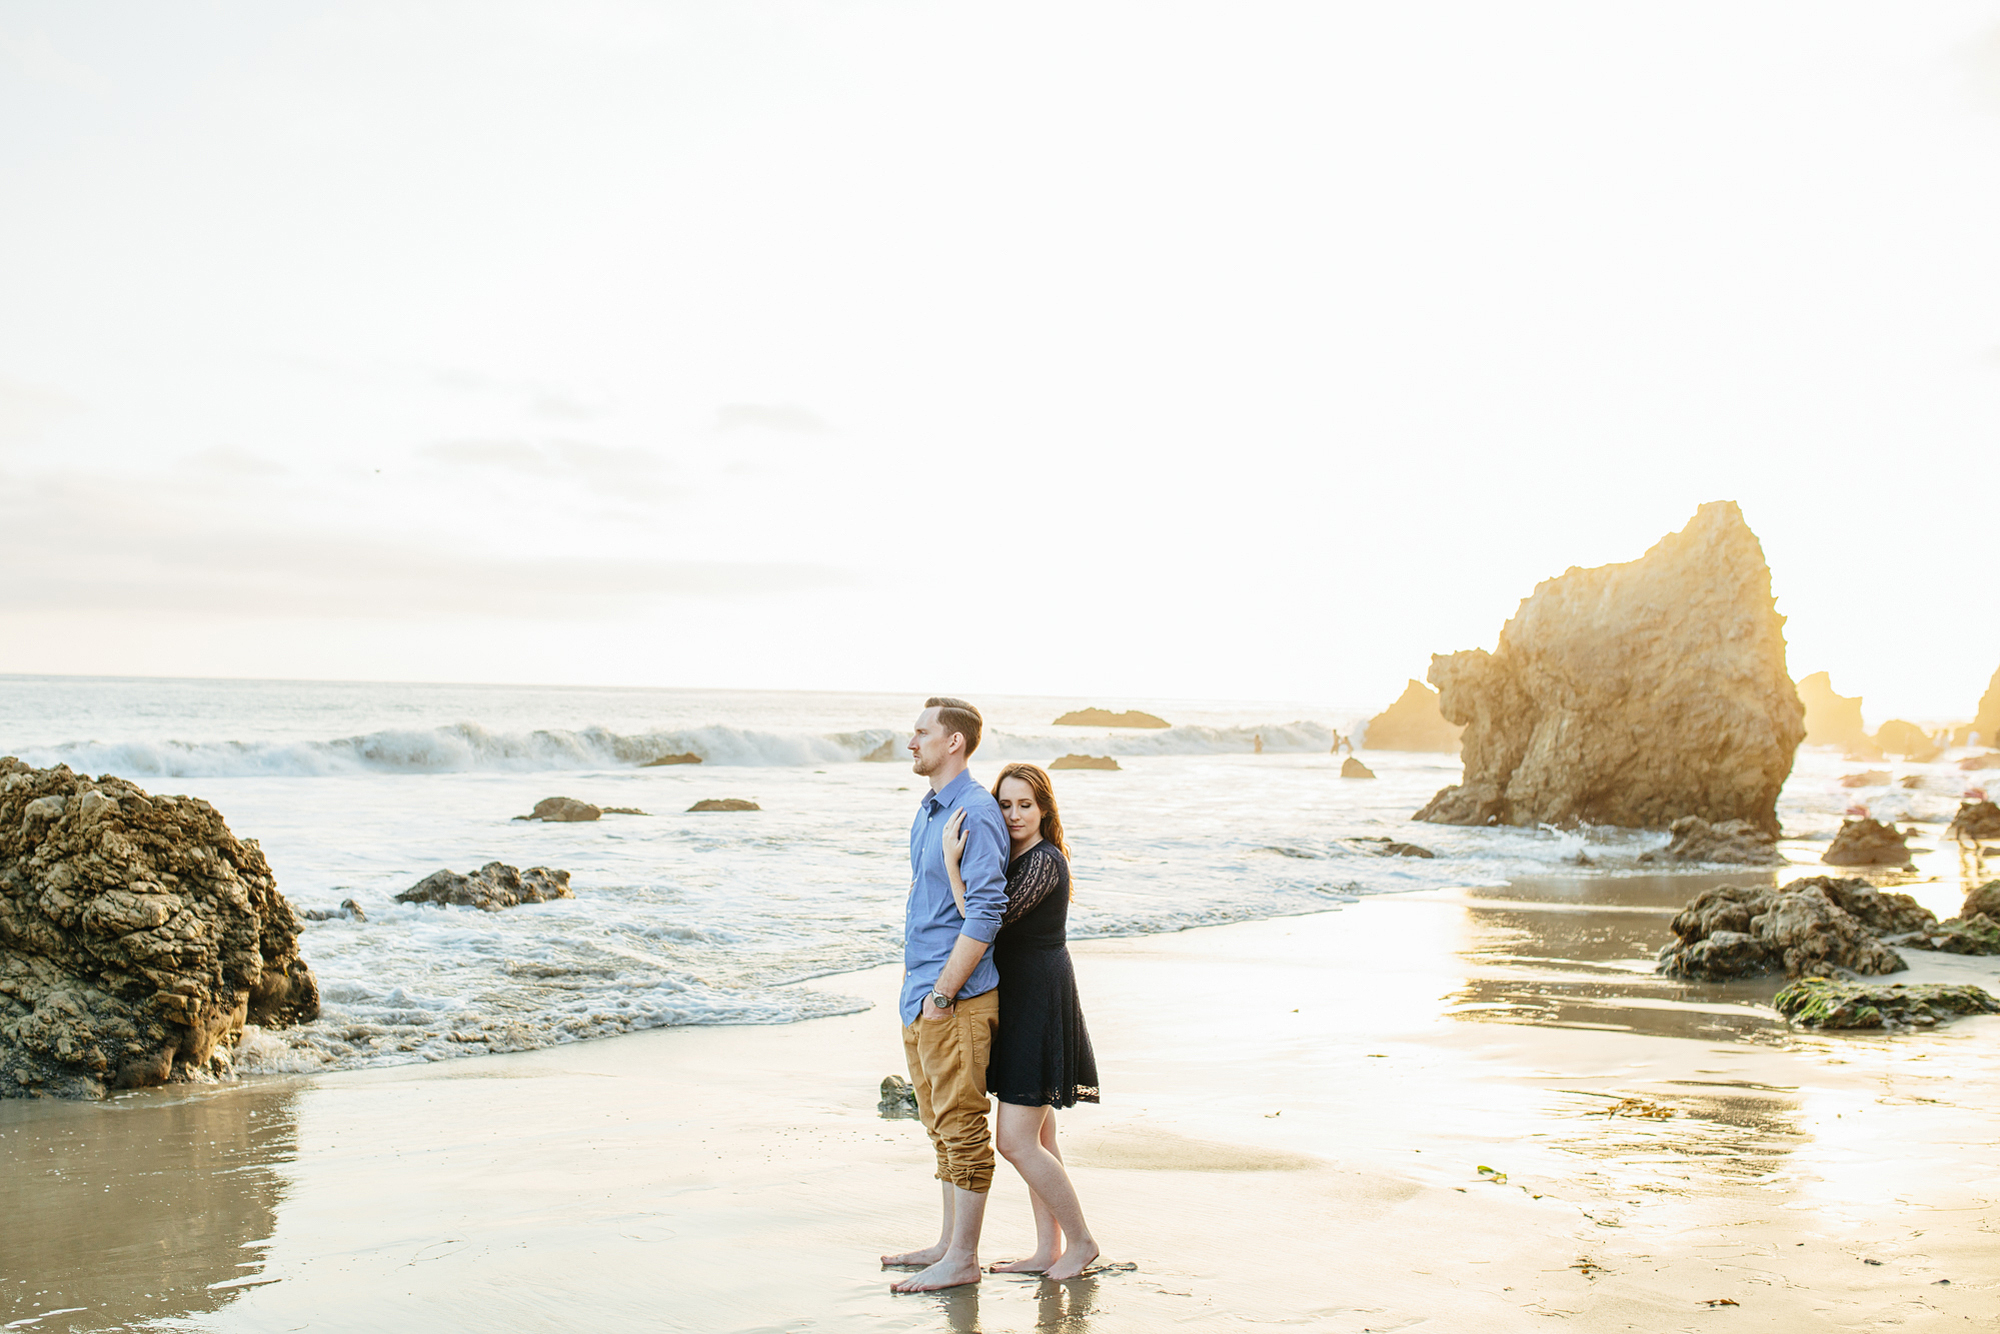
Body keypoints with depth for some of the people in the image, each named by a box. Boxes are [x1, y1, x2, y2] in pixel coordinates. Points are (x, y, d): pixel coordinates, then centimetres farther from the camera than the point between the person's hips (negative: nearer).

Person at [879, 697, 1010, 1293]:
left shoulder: (974, 814, -16)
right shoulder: (927, 811, 15)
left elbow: (985, 913, -23)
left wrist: (942, 993, -21)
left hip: (956, 997, -10)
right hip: (920, 993, 10)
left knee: (962, 1127, -2)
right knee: (941, 1125, 16)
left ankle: (962, 1260, 5)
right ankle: (949, 1241, 26)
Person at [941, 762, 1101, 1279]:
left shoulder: (1044, 862, -18)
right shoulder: (1016, 857, 13)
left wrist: (952, 862, -28)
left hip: (1039, 1006, -10)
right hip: (1019, 1003, 10)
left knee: (1015, 1141, -8)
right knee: (1036, 1138, 13)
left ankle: (1080, 1241, 5)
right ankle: (1048, 1250, 20)